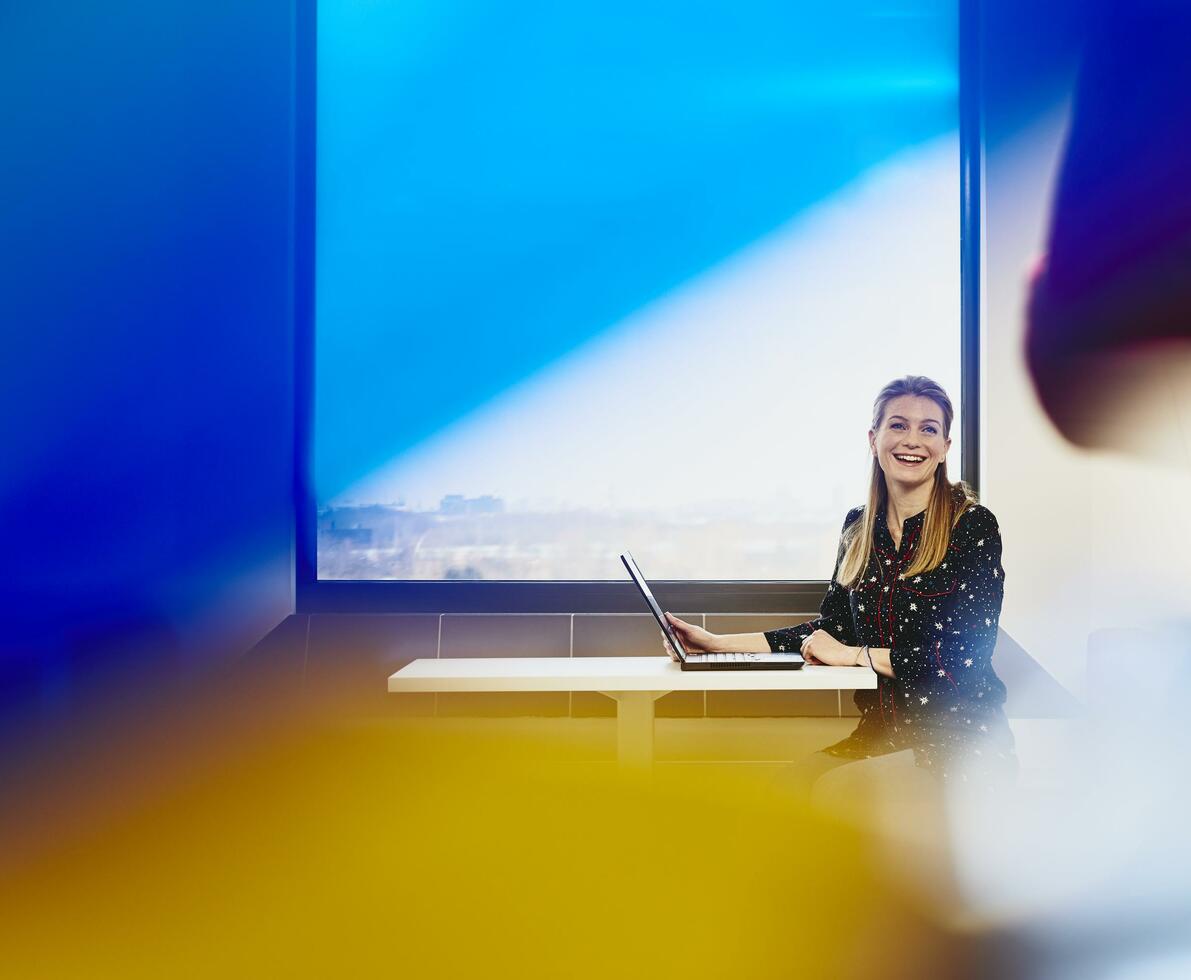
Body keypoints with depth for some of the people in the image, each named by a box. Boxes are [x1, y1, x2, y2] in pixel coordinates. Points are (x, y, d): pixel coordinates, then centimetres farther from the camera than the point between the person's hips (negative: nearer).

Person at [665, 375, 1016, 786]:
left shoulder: (973, 525, -9)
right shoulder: (858, 527, 8)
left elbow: (967, 655, -15)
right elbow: (831, 629, 11)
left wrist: (855, 655, -12)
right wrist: (715, 643, 4)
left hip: (962, 745, -5)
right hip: (882, 734, 5)